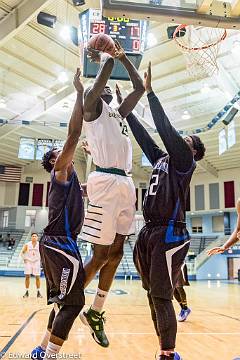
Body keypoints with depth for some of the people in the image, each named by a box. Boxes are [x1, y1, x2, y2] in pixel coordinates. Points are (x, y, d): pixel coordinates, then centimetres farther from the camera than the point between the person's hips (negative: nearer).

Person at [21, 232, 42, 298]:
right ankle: (27, 292, 8)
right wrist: (24, 259, -4)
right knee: (27, 277, -4)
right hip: (28, 262, 0)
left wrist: (40, 259, 1)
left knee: (37, 277, 1)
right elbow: (22, 252, 4)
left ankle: (38, 292, 11)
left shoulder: (39, 245, -6)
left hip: (36, 262, 1)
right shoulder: (27, 245, -8)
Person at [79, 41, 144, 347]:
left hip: (126, 183, 8)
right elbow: (107, 67, -4)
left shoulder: (118, 112, 27)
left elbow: (140, 88, 30)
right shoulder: (91, 105, 5)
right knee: (101, 256, -6)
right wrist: (104, 57, 17)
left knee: (116, 253, 9)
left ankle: (95, 313, 22)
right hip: (106, 181, -8)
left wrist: (123, 58, 32)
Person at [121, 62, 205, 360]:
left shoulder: (184, 161, -2)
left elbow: (167, 130, -12)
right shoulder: (161, 159, 18)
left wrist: (149, 92, -9)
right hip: (149, 232, 8)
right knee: (154, 295, 12)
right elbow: (143, 136, 22)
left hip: (169, 234, -8)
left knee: (161, 297, -7)